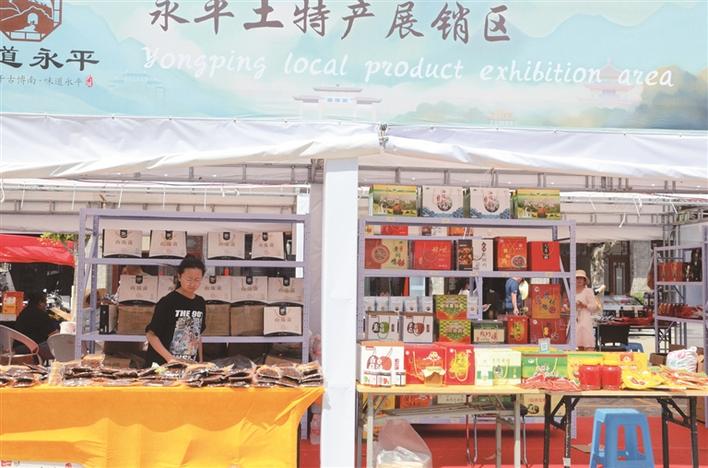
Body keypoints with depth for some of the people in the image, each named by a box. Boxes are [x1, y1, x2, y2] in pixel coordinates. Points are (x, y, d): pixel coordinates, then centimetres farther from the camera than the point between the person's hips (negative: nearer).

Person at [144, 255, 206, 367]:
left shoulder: (200, 303, 7)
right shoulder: (167, 302, -10)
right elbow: (151, 334, -12)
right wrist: (169, 358, -21)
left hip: (190, 366, 5)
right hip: (163, 365, -5)